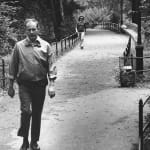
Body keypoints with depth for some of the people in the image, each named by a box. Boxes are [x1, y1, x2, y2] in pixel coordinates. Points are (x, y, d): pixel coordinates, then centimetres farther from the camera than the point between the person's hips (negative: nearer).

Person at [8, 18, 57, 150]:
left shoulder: (45, 46, 0)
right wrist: (11, 86, 5)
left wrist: (51, 85, -9)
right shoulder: (19, 46, 0)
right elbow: (13, 67, 5)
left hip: (40, 85, 1)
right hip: (24, 85, -1)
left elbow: (51, 66, -2)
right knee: (26, 111, -15)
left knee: (37, 114, 9)